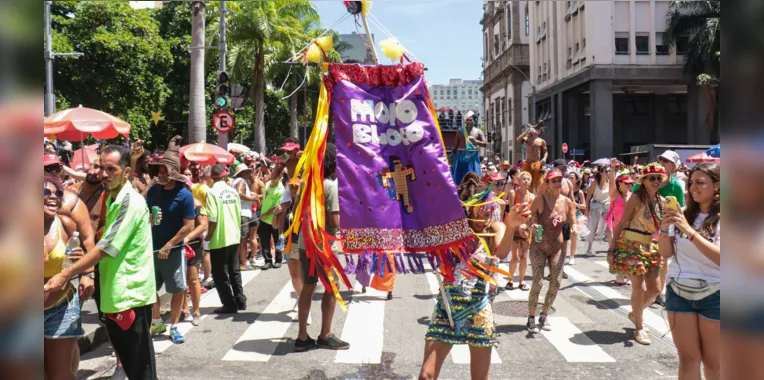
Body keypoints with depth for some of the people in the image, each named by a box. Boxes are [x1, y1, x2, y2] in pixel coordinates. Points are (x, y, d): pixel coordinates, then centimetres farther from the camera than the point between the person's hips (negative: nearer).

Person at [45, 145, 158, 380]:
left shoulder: (131, 201, -15)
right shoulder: (113, 201, 15)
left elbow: (107, 247, -20)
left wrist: (65, 275, -19)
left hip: (131, 295, -9)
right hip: (116, 295, 10)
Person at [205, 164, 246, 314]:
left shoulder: (212, 192, -13)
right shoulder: (233, 191, 4)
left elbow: (212, 218, -18)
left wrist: (208, 236, -5)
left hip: (219, 239, -6)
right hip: (234, 237, 6)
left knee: (220, 274, 4)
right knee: (234, 270, 17)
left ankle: (230, 305, 7)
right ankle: (240, 301, 22)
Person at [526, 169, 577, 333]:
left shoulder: (567, 202, -3)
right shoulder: (540, 199, -14)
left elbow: (573, 223, 6)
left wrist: (574, 229, -16)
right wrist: (531, 227, -28)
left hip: (557, 247, 4)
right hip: (539, 247, -4)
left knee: (556, 283, 3)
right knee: (537, 283, -10)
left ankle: (544, 316, 22)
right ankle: (531, 318, 5)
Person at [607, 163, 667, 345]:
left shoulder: (662, 201, 5)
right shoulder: (636, 198, -12)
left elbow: (661, 227, 14)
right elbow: (621, 224, -12)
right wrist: (611, 249, -15)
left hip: (651, 248, 7)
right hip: (631, 246, -6)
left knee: (655, 289, 9)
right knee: (639, 287, -5)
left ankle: (635, 313, 36)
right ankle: (639, 328, 12)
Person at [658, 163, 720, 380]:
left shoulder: (721, 219, -10)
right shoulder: (684, 214, 2)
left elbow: (720, 258, -22)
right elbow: (666, 253, 5)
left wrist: (689, 231, -28)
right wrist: (664, 229, -13)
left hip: (713, 296, -3)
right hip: (678, 292, 3)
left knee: (713, 362, 9)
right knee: (688, 358, 6)